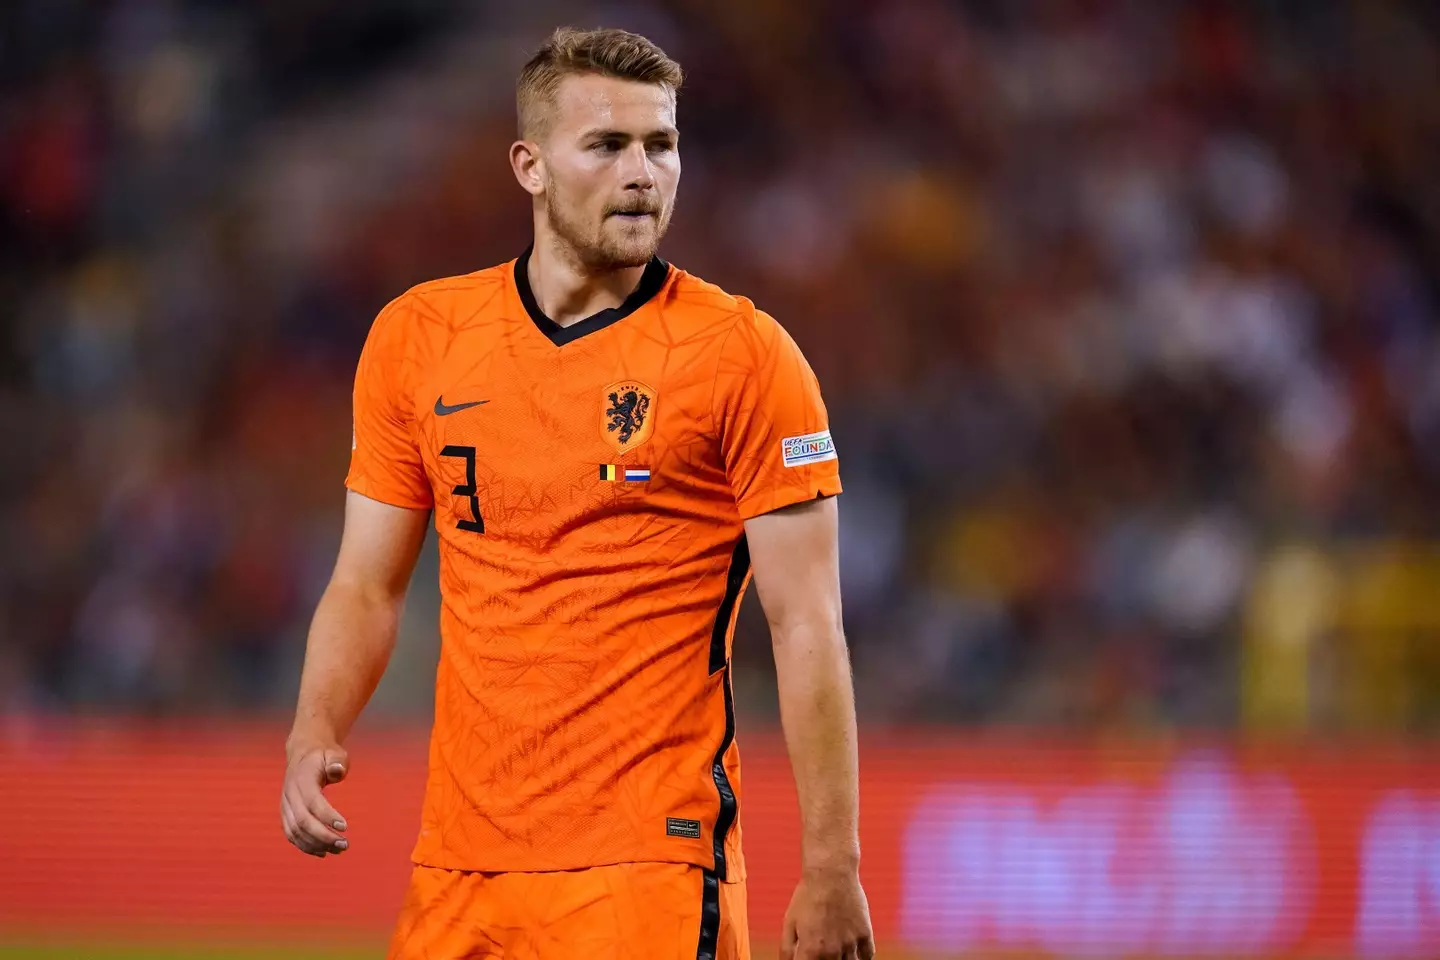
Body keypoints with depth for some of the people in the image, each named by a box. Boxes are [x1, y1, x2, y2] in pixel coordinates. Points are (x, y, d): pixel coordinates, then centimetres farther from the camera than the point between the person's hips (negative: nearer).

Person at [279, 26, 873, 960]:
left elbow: (807, 626, -6)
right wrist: (314, 737, -6)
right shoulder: (416, 338, 7)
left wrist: (832, 868, -10)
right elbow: (367, 586, 13)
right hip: (457, 870, 4)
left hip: (651, 870, -4)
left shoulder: (742, 353, -5)